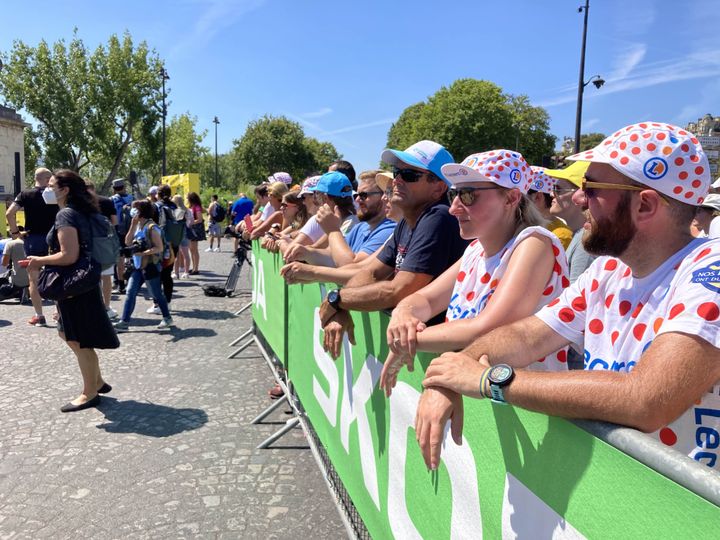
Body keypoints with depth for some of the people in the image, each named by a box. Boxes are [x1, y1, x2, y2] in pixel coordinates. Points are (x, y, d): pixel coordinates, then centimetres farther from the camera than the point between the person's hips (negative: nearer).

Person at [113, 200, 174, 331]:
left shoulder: (151, 227, -14)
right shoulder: (138, 226, 10)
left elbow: (159, 248, -17)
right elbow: (128, 242, 3)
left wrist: (143, 253, -24)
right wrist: (133, 225, -1)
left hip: (150, 266, -8)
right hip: (138, 266, 8)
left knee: (156, 294, 4)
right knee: (130, 293, 3)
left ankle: (167, 318, 19)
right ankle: (124, 321, 6)